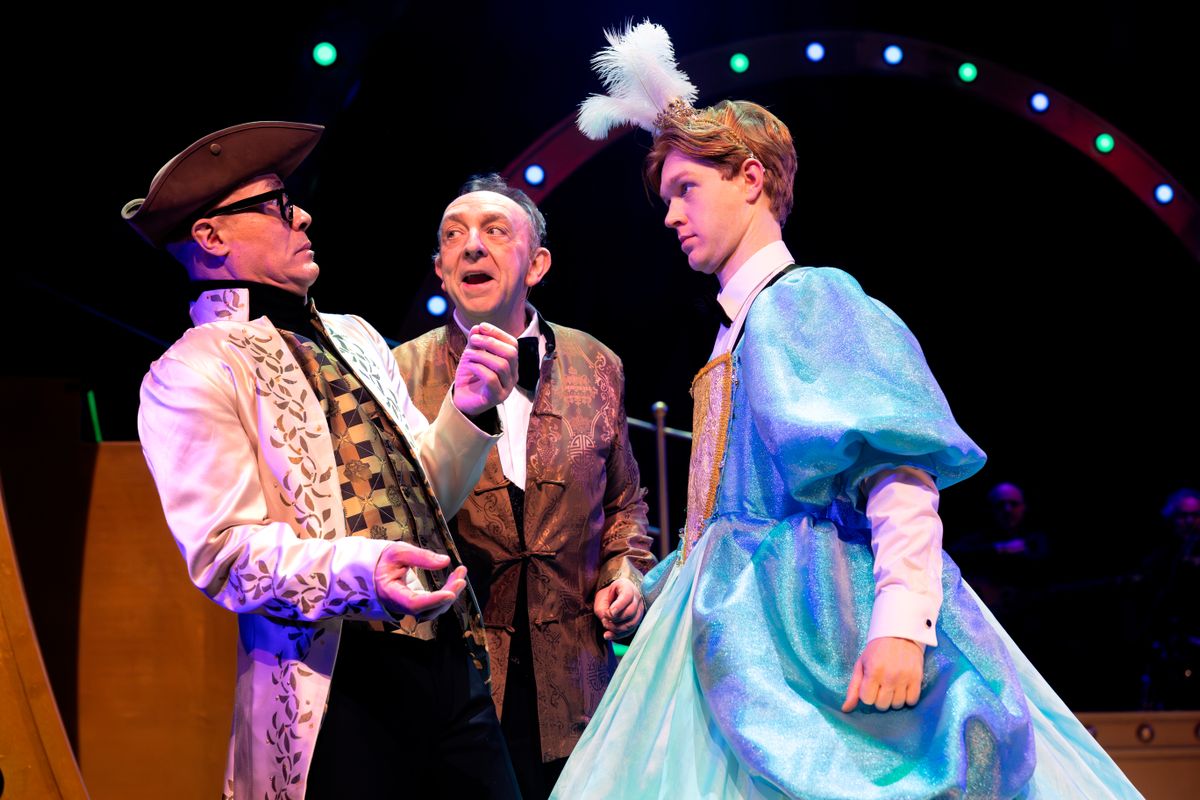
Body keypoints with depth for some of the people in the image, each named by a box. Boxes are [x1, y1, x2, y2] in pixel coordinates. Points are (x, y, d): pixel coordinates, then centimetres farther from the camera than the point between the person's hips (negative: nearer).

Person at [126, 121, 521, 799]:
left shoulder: (354, 338, 18)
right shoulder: (191, 374, -4)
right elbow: (225, 552, -14)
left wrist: (467, 410, 0)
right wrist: (360, 571, -29)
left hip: (452, 663, 6)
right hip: (337, 688, -6)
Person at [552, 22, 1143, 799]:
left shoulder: (813, 300, -6)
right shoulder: (735, 329, 18)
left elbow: (897, 469, -17)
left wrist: (902, 619, -28)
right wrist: (657, 589, 22)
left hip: (807, 614, -8)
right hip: (739, 630, 8)